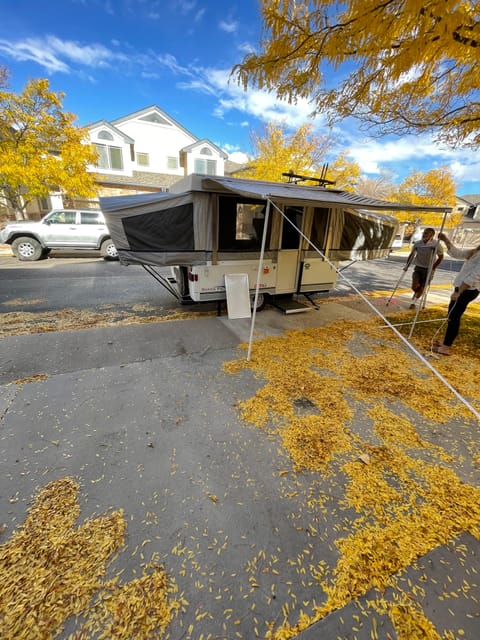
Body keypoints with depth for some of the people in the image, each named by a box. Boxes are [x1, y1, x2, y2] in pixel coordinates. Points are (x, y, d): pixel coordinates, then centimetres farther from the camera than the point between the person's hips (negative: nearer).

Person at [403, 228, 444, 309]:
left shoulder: (436, 245, -13)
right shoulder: (417, 243, -4)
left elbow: (441, 257, -3)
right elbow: (411, 255, 10)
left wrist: (433, 268, -10)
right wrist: (407, 265, 2)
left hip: (428, 270, -2)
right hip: (418, 268, 2)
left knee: (422, 288, 4)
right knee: (414, 286, -10)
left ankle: (414, 303, 24)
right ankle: (418, 293, 27)